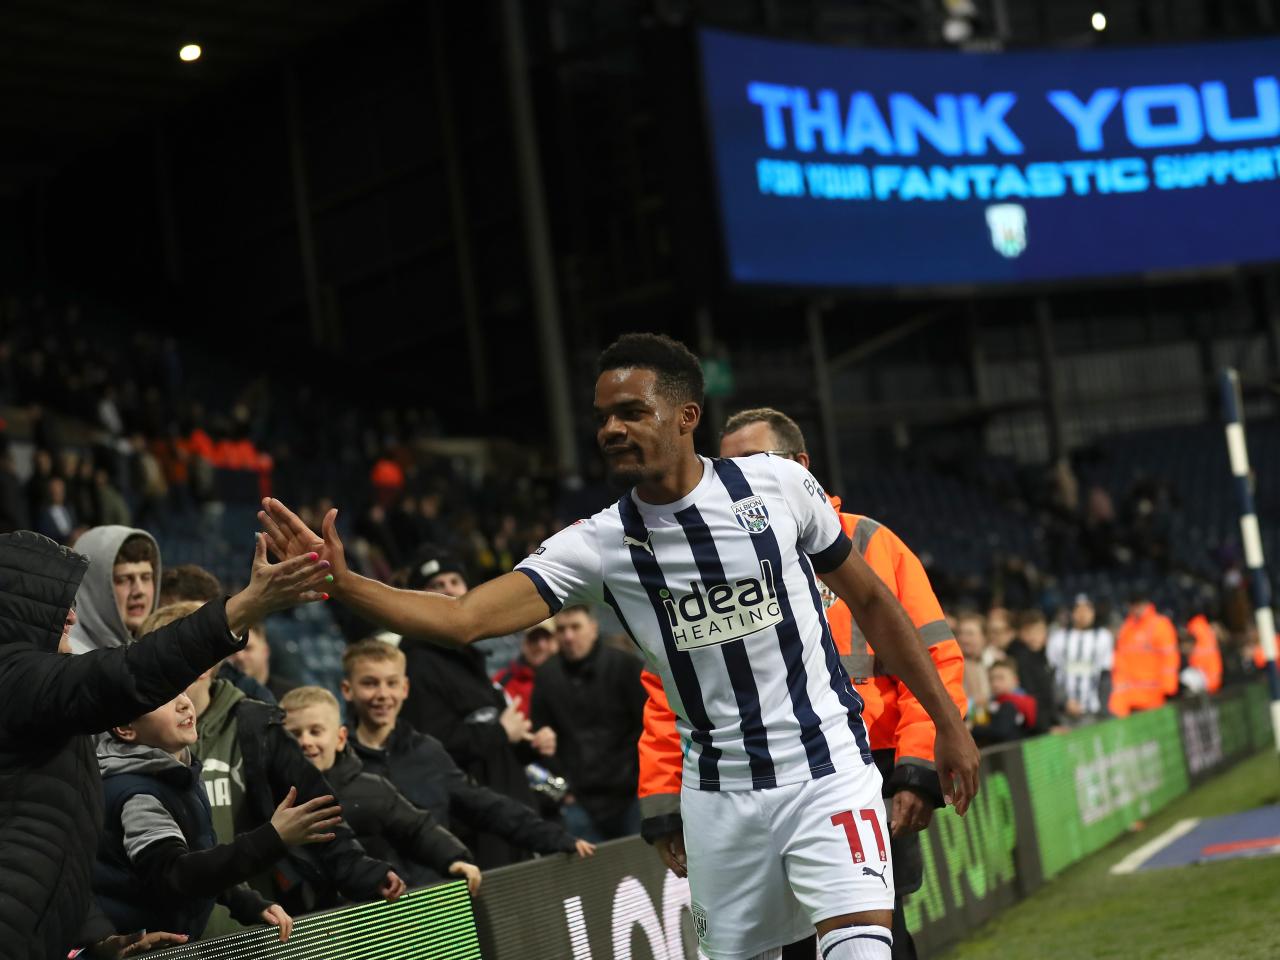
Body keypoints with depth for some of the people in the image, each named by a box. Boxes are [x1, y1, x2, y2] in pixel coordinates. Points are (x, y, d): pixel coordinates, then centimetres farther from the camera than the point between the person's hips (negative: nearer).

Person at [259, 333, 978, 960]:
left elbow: (871, 600, 6)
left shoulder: (778, 484, -6)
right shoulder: (600, 545, -6)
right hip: (721, 797, 2)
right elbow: (462, 618, -16)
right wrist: (343, 580, -30)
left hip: (829, 771, -2)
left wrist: (948, 719, 8)